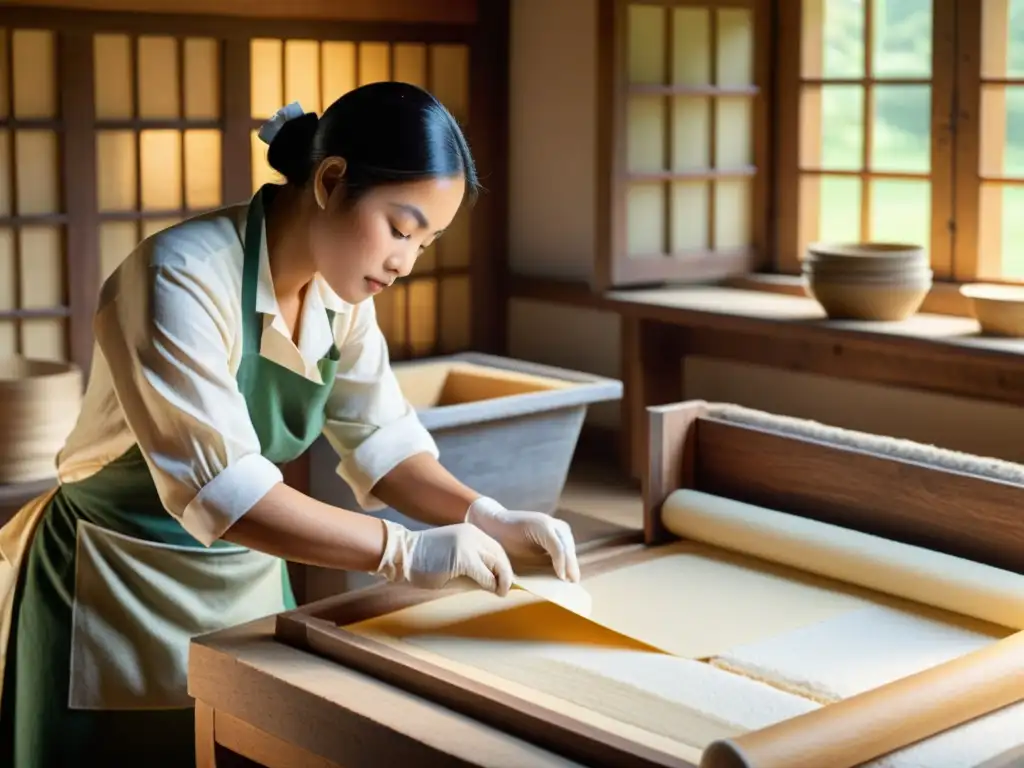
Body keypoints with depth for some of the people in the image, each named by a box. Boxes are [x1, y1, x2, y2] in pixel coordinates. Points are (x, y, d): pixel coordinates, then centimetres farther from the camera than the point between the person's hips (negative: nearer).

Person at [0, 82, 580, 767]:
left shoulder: (342, 291, -4)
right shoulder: (185, 278, -27)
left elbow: (381, 441, -1)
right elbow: (219, 485, -34)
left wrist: (486, 519, -17)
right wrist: (406, 551, -36)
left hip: (250, 579, 7)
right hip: (116, 587, -6)